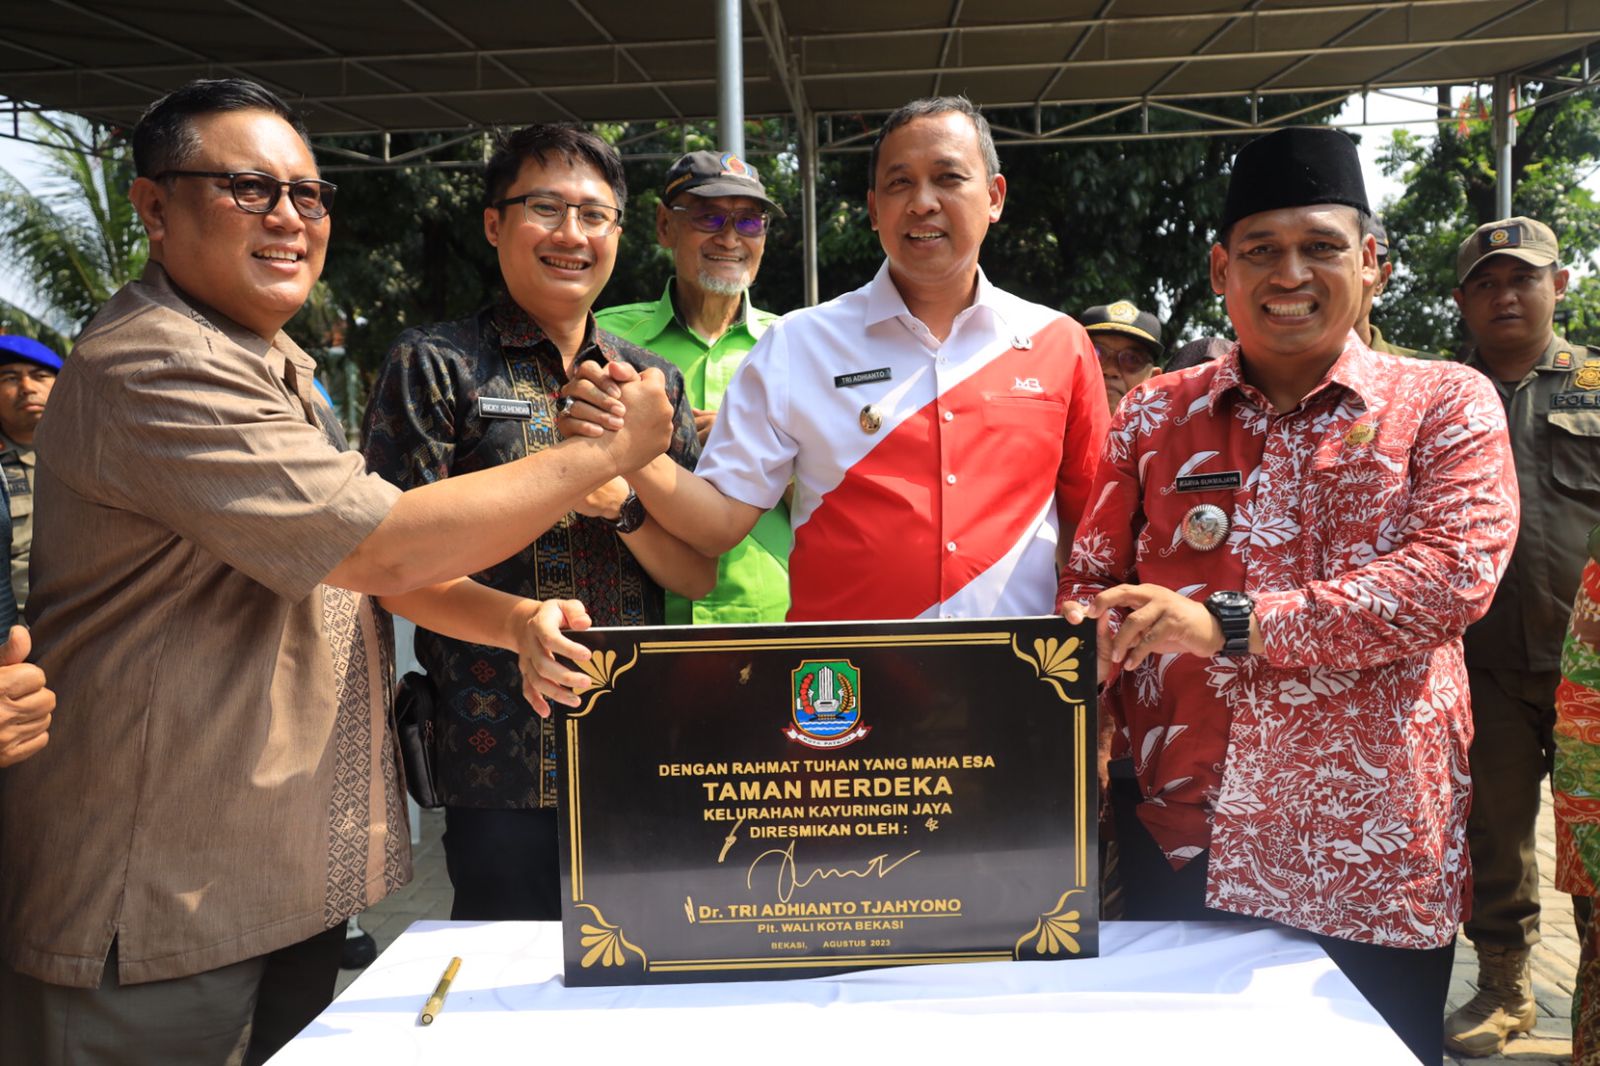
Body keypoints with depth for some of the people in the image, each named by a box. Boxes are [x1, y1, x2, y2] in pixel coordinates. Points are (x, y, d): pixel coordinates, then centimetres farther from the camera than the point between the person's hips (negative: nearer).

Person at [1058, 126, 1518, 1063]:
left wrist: (1229, 626, -20)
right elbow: (1091, 586, 9)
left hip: (1370, 858, -1)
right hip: (1179, 847, 2)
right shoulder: (1154, 414, 8)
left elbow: (1454, 571, -13)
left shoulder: (1446, 406, 2)